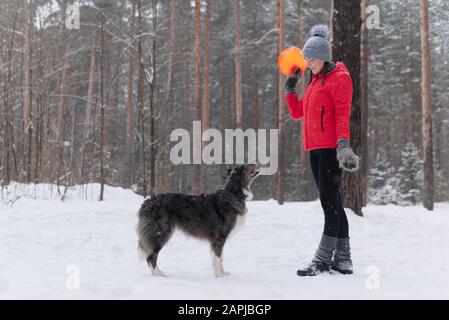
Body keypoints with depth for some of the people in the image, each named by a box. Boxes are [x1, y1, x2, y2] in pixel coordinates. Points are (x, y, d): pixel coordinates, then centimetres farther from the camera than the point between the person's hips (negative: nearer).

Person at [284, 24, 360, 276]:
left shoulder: (339, 77, -4)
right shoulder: (316, 81, 21)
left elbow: (342, 114, -15)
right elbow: (297, 113, 25)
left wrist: (343, 143, -25)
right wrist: (291, 87, 16)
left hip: (331, 148, -9)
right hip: (316, 149, 9)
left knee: (330, 202, -9)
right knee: (332, 203, 9)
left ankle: (323, 259, -9)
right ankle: (343, 259, 14)